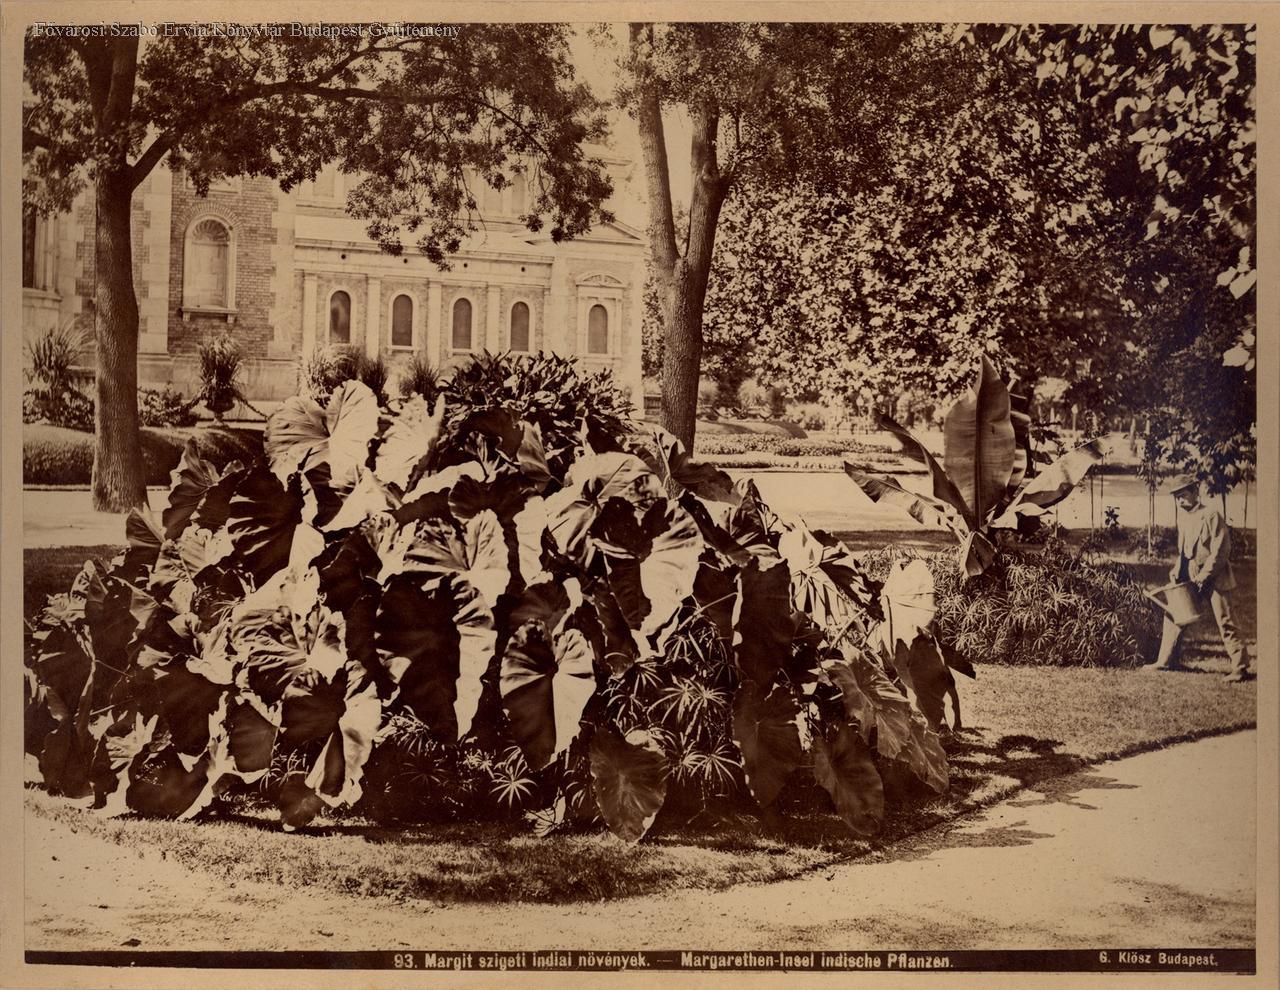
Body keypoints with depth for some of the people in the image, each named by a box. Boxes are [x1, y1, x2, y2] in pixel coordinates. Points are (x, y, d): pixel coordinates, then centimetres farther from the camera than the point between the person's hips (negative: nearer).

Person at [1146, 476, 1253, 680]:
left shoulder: (1211, 515, -14)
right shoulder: (1182, 518, 10)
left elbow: (1220, 551, -17)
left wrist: (1202, 577, -19)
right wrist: (1177, 570, 4)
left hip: (1213, 578, -8)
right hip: (1191, 577, 8)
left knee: (1225, 623, -6)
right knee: (1173, 614, 8)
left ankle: (1241, 668, 2)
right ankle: (1166, 661, 16)